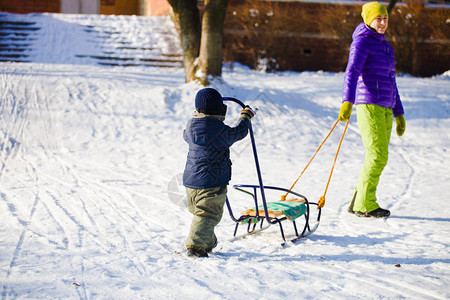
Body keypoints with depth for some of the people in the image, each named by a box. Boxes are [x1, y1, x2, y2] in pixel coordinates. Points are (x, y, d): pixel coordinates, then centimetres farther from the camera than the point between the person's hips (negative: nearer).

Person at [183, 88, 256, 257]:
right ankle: (195, 246, -15)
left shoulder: (191, 125, 3)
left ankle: (208, 242, 34)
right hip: (212, 182, -7)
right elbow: (239, 133, 0)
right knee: (208, 215, -5)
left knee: (199, 212, 20)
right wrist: (246, 116, 20)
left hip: (190, 180, 7)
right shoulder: (220, 130, -16)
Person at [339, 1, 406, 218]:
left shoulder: (385, 46, 22)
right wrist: (347, 101, -34)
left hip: (385, 108, 8)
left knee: (378, 157, 6)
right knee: (378, 156, -11)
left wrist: (398, 113, 25)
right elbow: (352, 71, -19)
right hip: (369, 105, -8)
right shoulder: (362, 41, -4)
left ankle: (357, 203, 14)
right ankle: (365, 205, -3)